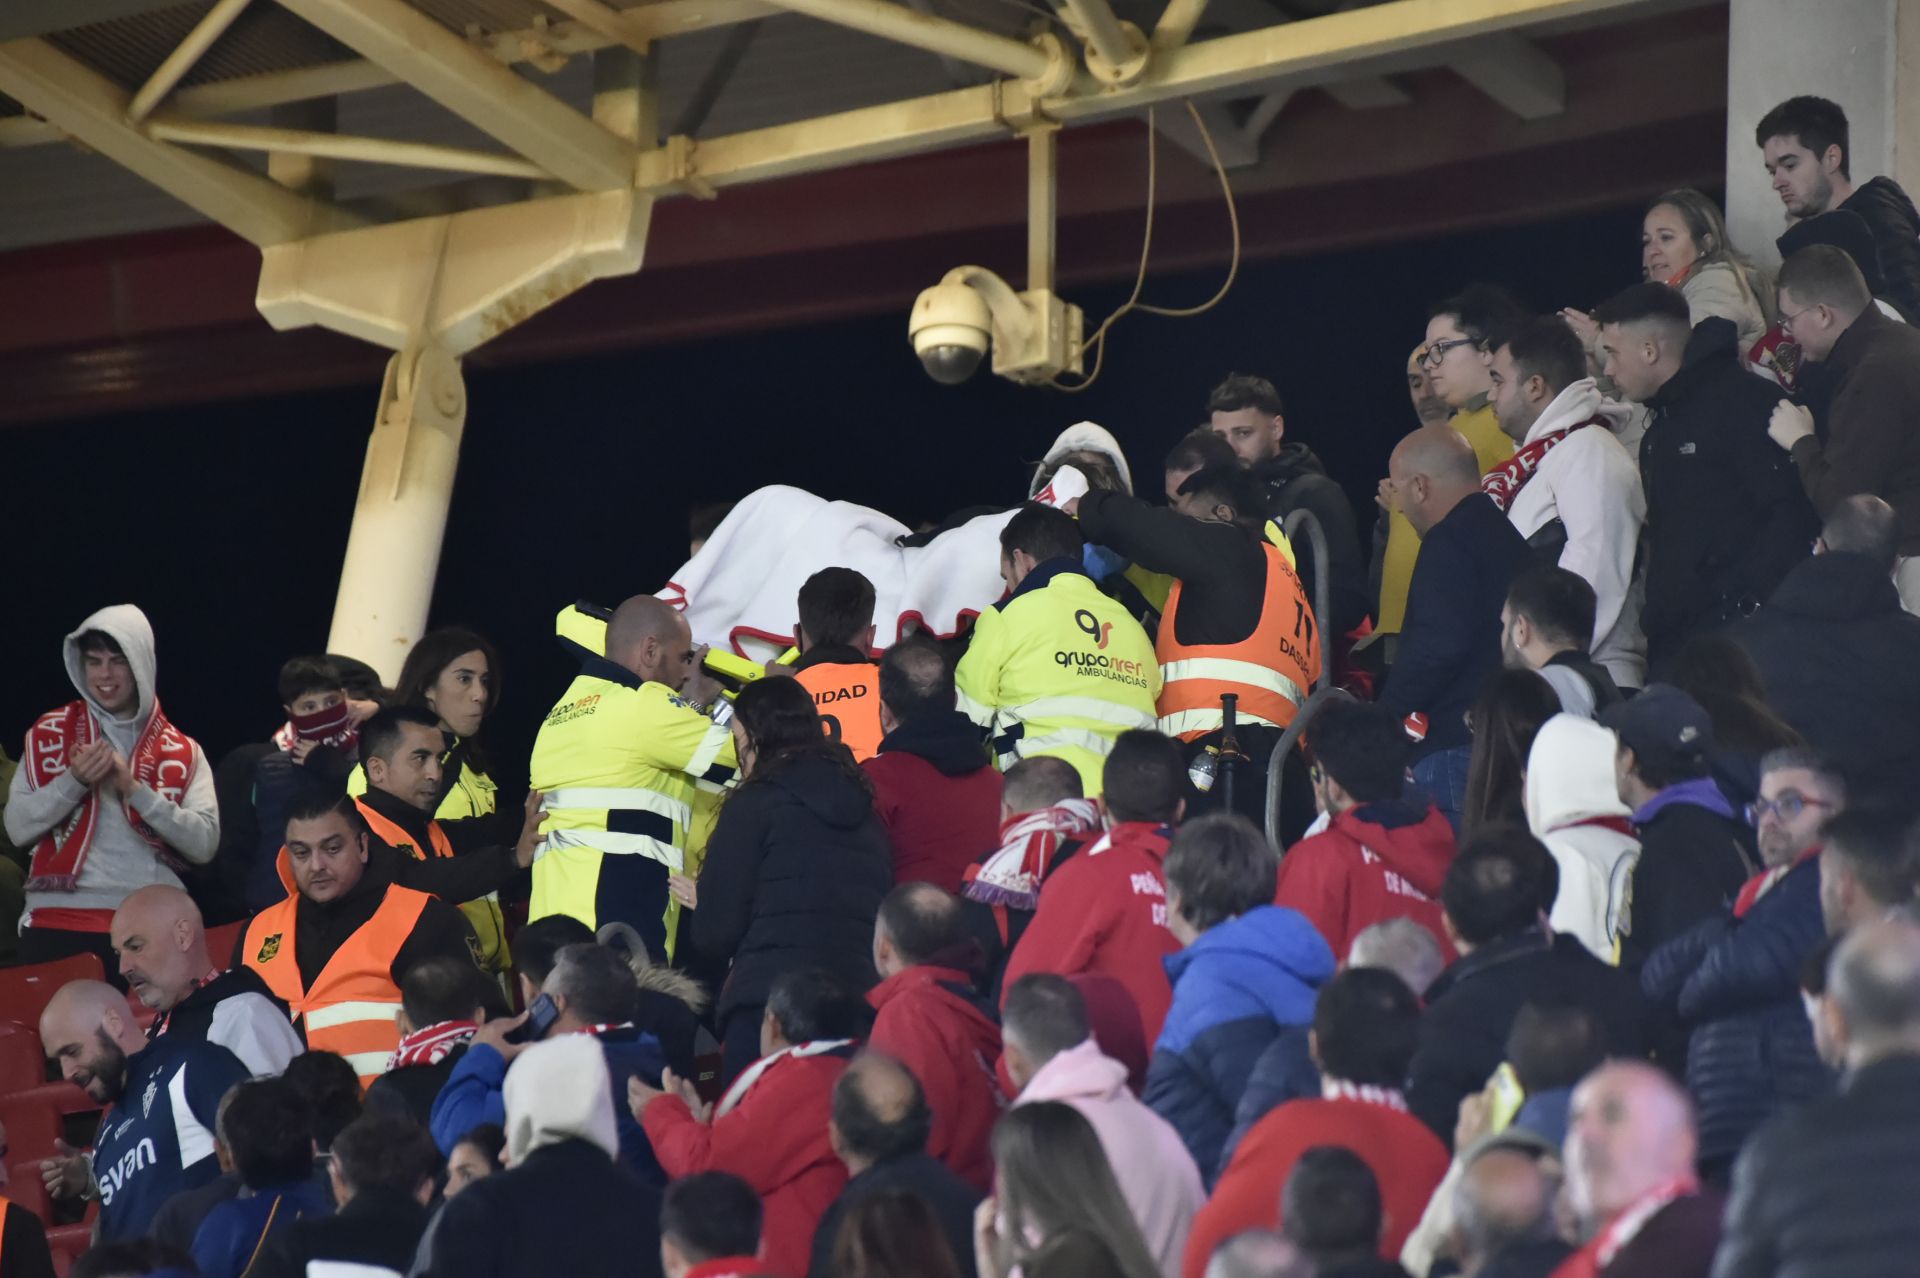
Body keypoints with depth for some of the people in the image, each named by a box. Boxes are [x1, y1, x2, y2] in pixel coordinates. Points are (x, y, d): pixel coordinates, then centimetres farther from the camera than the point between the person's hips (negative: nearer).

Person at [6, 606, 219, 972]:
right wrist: (74, 780, -13)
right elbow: (17, 828, 2)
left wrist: (135, 790, -13)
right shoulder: (50, 733, 9)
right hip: (59, 924, 0)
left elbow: (205, 844, -4)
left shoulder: (182, 751, 8)